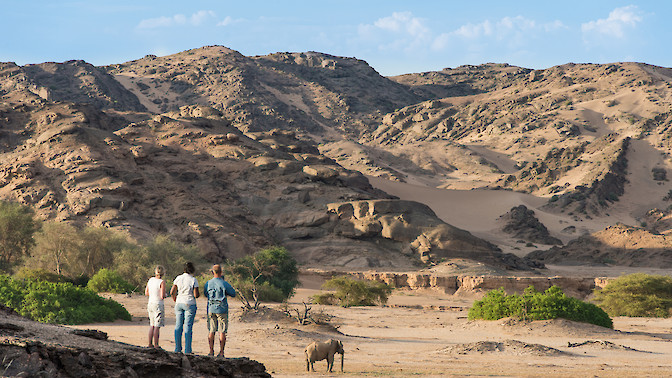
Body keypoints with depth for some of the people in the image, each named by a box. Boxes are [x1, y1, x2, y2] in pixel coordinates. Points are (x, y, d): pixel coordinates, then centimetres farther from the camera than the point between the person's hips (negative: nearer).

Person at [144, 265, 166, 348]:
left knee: (152, 325, 16)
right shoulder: (162, 282, -14)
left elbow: (146, 293, 11)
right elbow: (162, 296, -18)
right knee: (157, 326, -2)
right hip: (158, 304, -7)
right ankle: (156, 345, 0)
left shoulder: (151, 280, 4)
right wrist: (165, 295, 3)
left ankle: (150, 343, 17)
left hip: (150, 303, 7)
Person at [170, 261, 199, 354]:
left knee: (178, 326, 9)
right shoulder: (193, 280, -10)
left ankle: (177, 349, 9)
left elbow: (172, 292, 2)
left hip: (179, 304, 4)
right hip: (190, 304, -4)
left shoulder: (178, 278, 1)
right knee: (188, 327, -1)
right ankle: (187, 350, -1)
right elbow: (196, 295, -13)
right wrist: (198, 294, 10)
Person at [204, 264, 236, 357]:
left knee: (211, 331, 8)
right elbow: (233, 294, 0)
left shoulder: (207, 284, 0)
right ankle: (221, 352, -1)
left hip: (211, 309, 3)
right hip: (222, 310, -3)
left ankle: (211, 351, 6)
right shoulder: (224, 284, -11)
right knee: (222, 332, 1)